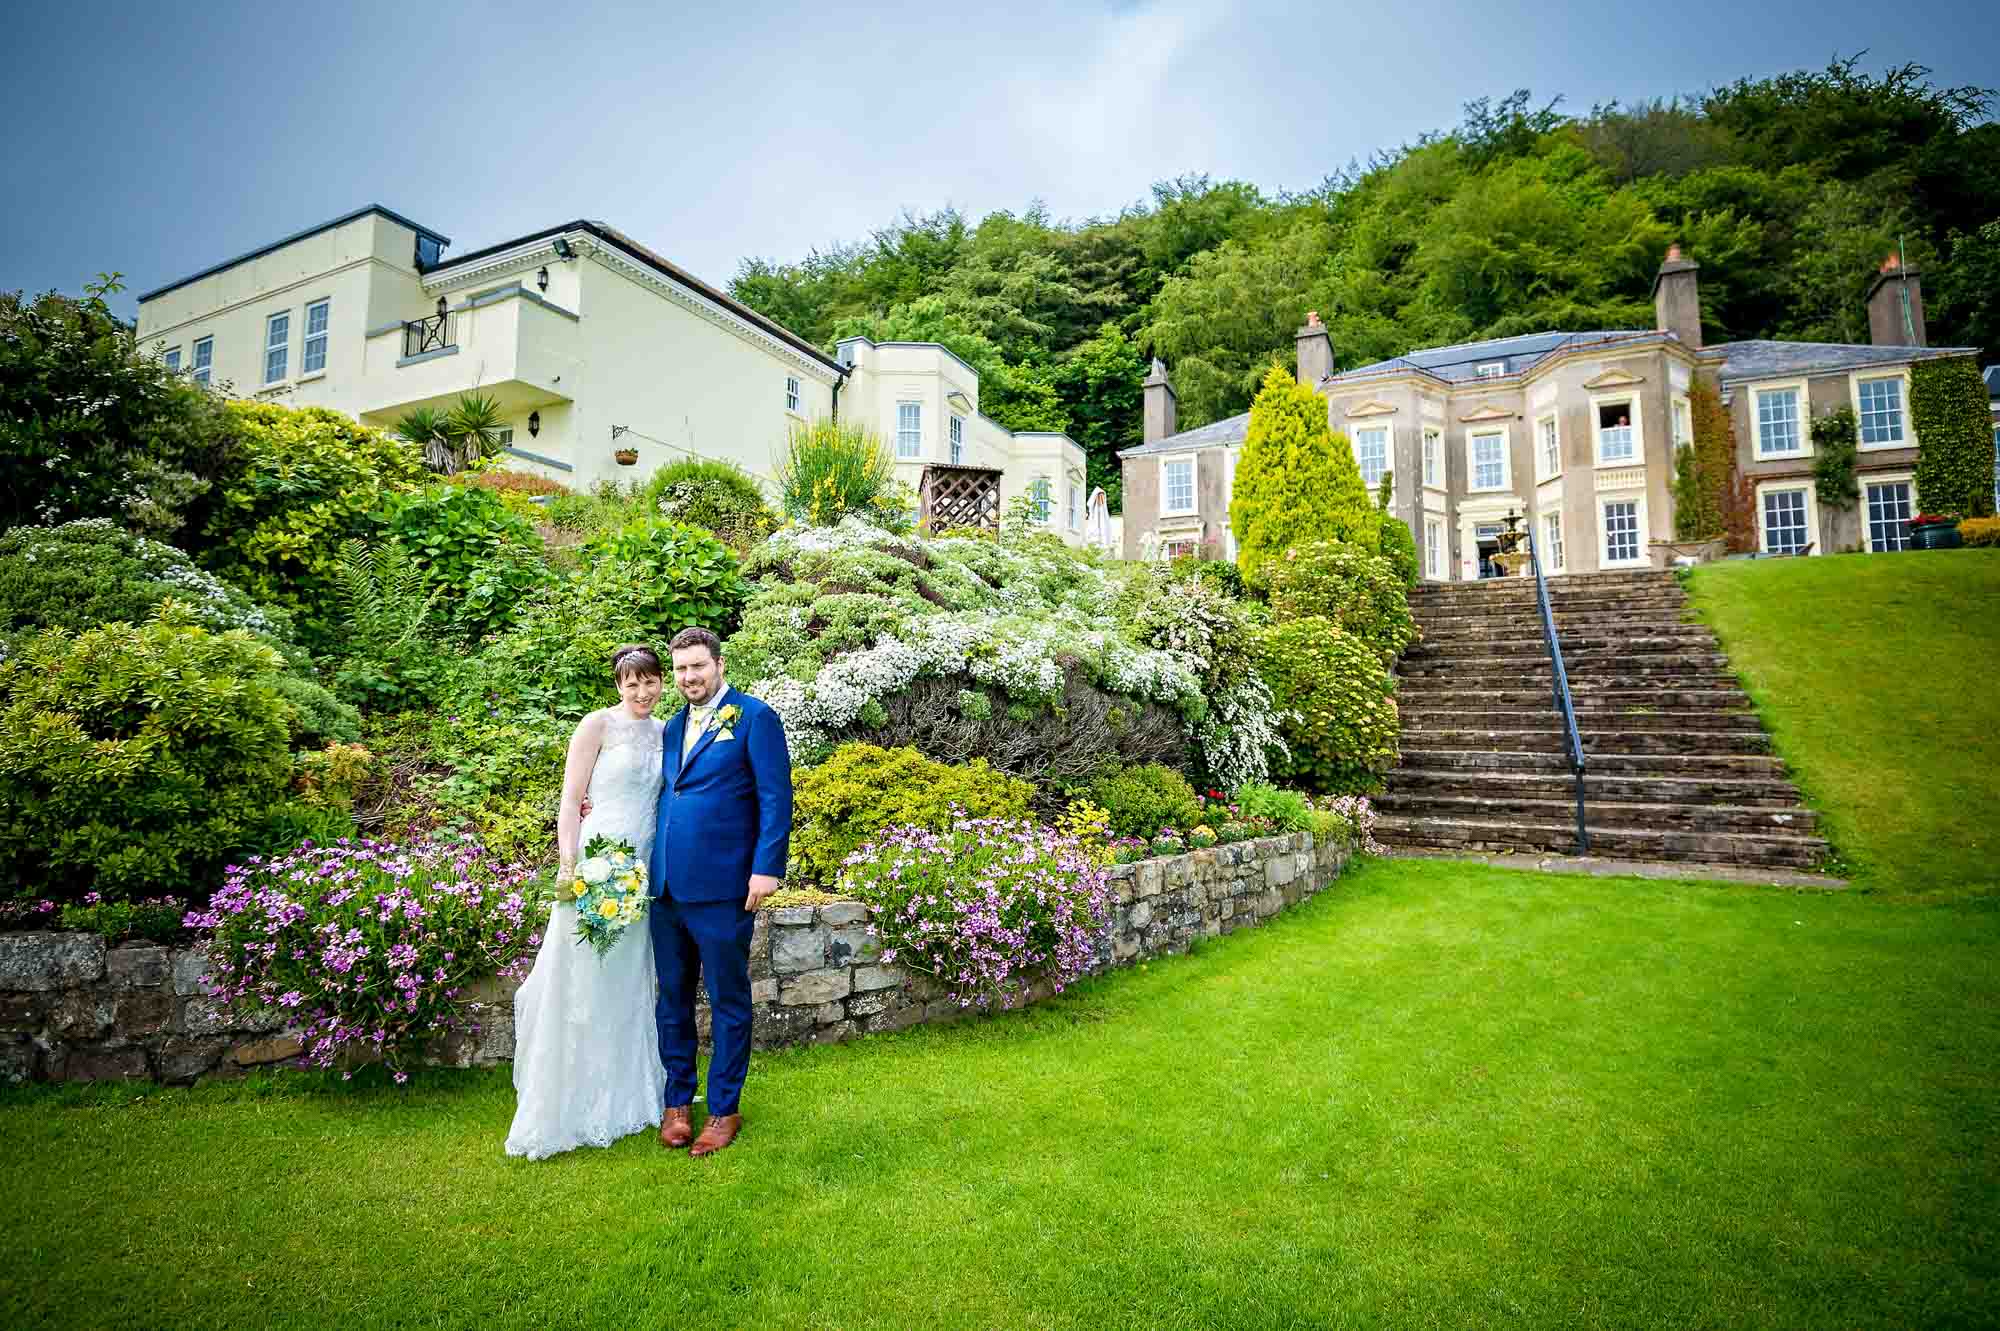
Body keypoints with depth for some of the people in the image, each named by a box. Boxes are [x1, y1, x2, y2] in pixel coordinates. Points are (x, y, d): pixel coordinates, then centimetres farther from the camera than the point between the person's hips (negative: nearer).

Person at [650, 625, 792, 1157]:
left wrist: (767, 868, -17)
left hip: (722, 886, -6)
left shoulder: (754, 717, -5)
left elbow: (776, 797, -10)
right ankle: (677, 1102, 31)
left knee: (728, 1002, 7)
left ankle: (724, 1109, 22)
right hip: (666, 887, 6)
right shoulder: (673, 726, 16)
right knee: (673, 1000, 16)